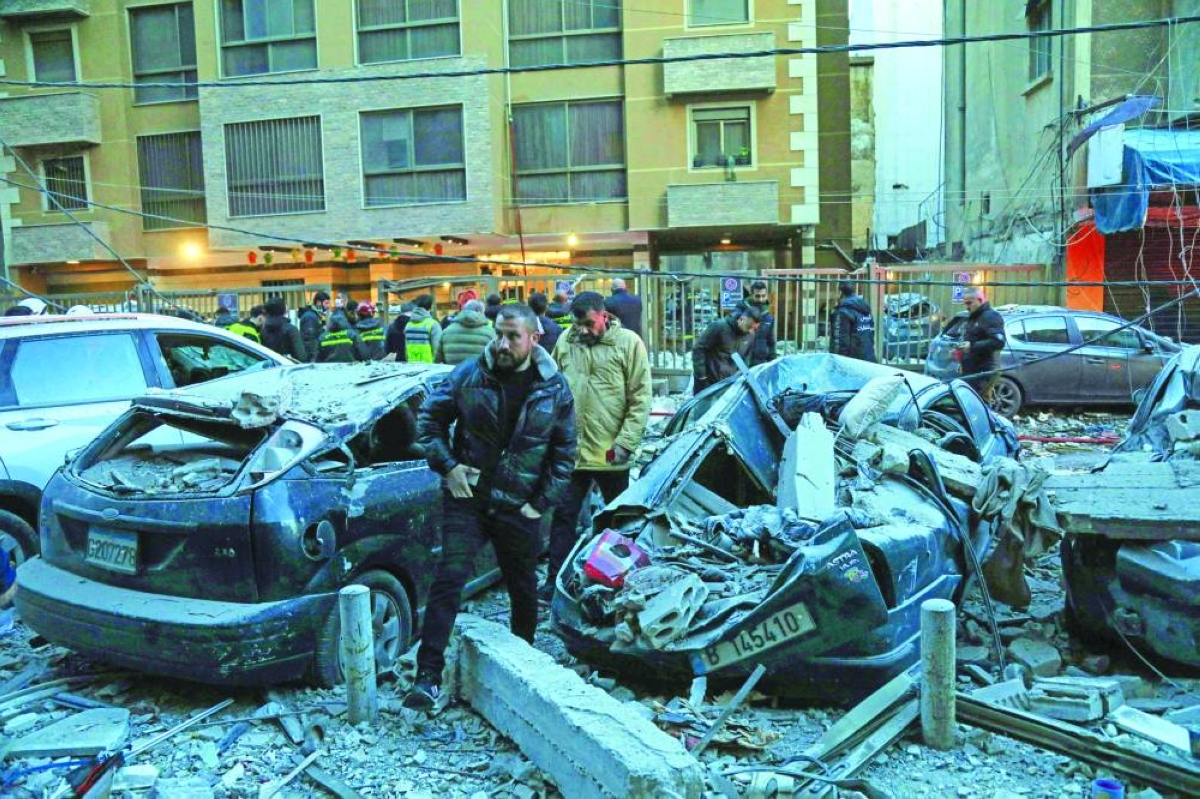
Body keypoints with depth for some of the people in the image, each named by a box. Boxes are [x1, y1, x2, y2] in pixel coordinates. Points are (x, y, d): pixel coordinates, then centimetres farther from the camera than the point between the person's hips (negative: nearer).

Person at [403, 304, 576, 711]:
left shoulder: (554, 389, -3)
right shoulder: (468, 375, -6)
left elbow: (564, 452, 3)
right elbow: (429, 419, 4)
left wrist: (542, 502, -3)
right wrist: (447, 465, -8)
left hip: (519, 507, 2)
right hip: (466, 498, -1)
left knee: (523, 587, 16)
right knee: (449, 579, -11)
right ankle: (428, 675, -5)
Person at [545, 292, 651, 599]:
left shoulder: (628, 343, -6)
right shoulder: (565, 342, 5)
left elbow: (641, 398, -7)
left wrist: (626, 443, -13)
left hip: (611, 454, -3)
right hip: (570, 450, 3)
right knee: (563, 515, 6)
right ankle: (556, 580, 15)